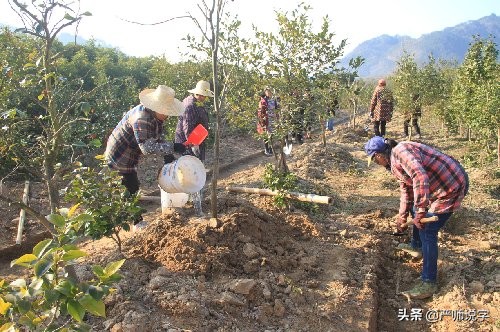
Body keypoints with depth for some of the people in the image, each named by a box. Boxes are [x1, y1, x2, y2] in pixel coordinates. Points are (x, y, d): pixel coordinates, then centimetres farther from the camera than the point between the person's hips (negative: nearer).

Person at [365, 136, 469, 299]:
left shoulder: (401, 151, -22)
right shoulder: (395, 162, 11)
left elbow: (420, 177, -37)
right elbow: (406, 190, 21)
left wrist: (420, 212, -34)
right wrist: (402, 217, 25)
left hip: (451, 187, -11)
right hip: (440, 185, 11)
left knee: (427, 231, -9)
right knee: (416, 211, 27)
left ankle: (428, 283, 0)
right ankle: (416, 246, 50)